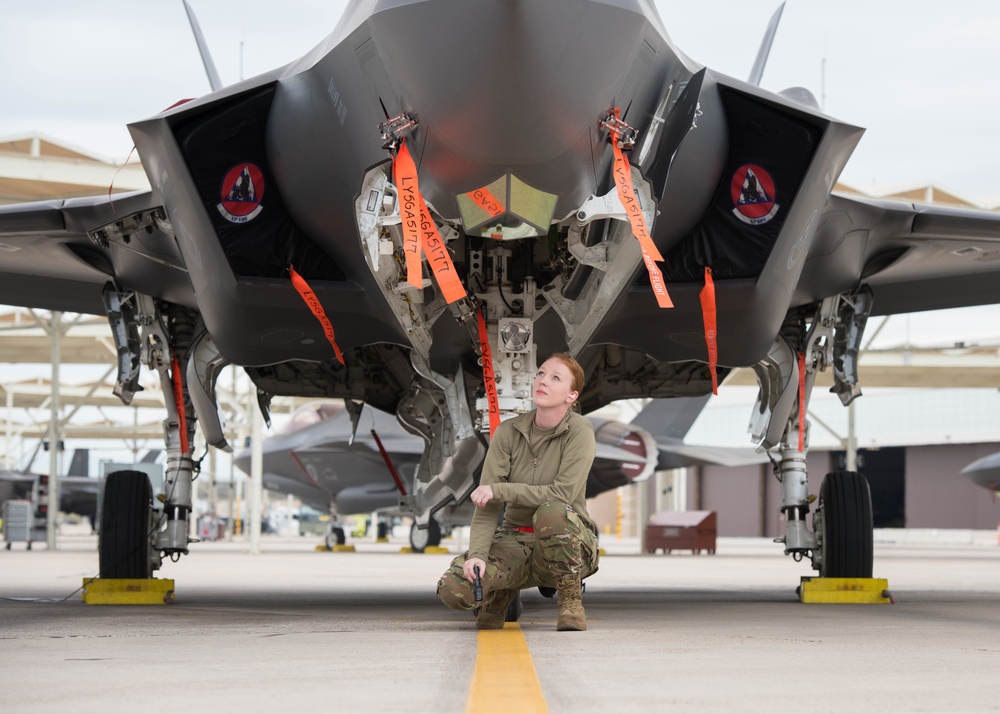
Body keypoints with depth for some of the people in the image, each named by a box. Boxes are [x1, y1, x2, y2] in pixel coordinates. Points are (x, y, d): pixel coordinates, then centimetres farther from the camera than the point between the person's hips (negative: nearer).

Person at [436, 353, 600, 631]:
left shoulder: (579, 431, -10)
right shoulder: (508, 432, -1)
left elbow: (562, 494, -21)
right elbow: (486, 503, -7)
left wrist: (498, 489, -20)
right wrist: (477, 554, -23)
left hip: (568, 546, -3)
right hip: (516, 542, 3)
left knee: (551, 512, -39)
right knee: (453, 589, -24)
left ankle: (570, 601, -13)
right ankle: (502, 591, 13)